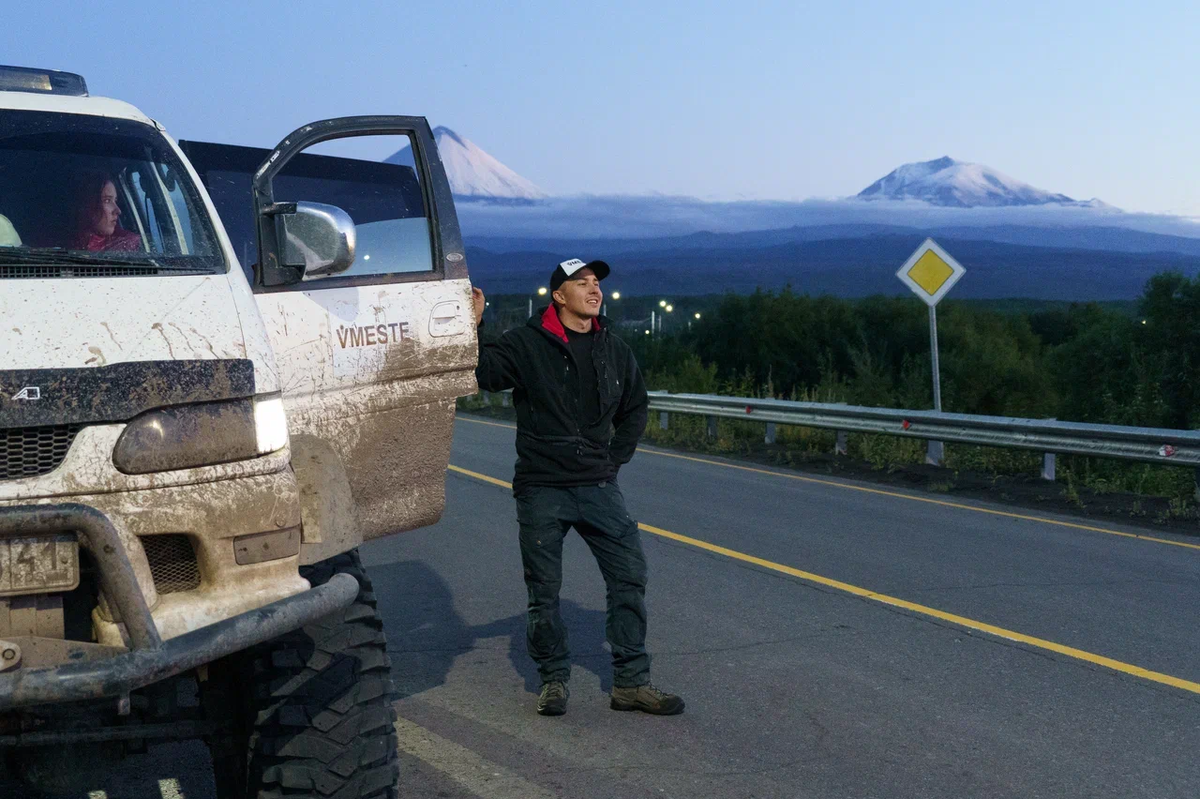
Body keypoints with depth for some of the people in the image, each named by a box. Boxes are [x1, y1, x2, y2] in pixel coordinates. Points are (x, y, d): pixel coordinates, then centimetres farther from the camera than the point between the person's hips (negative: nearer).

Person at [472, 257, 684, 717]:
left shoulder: (615, 351, 8)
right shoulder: (526, 344, -4)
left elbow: (635, 407, 22)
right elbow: (481, 373, -12)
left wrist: (616, 457, 12)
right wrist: (472, 329, -26)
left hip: (598, 487, 3)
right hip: (541, 490, -3)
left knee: (629, 577, -1)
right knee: (544, 592, 4)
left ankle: (631, 683, 8)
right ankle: (554, 679, 20)